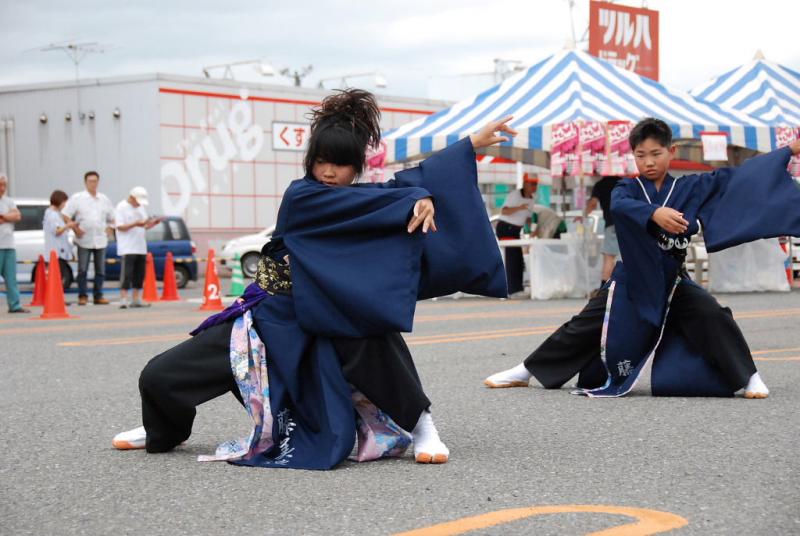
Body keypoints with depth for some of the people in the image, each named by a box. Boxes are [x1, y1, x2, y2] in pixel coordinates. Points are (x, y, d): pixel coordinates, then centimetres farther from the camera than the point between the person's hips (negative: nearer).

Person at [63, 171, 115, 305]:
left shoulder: (104, 200, 12)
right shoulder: (77, 198, 1)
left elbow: (112, 218, 21)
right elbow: (66, 216, -1)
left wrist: (108, 229, 7)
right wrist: (75, 229, -8)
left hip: (100, 240, 3)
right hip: (84, 240, -3)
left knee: (101, 270, 4)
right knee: (82, 270, -4)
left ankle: (98, 296, 12)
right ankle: (82, 296, 3)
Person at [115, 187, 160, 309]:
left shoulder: (141, 208, 17)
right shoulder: (121, 207, -6)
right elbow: (120, 227, -12)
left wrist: (152, 223, 1)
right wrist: (135, 224, -22)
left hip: (141, 247, 7)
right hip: (127, 248, -7)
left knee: (139, 275, 7)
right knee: (127, 274, -11)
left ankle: (136, 300, 14)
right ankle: (123, 300, -9)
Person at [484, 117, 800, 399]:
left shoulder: (690, 188, 0)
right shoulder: (629, 188, -4)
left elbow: (734, 176, -2)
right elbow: (619, 205, -28)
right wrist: (655, 213, -47)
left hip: (673, 280, 1)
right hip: (631, 279, -1)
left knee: (712, 317, -21)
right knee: (585, 327, 2)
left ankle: (748, 377, -8)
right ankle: (525, 371, 14)